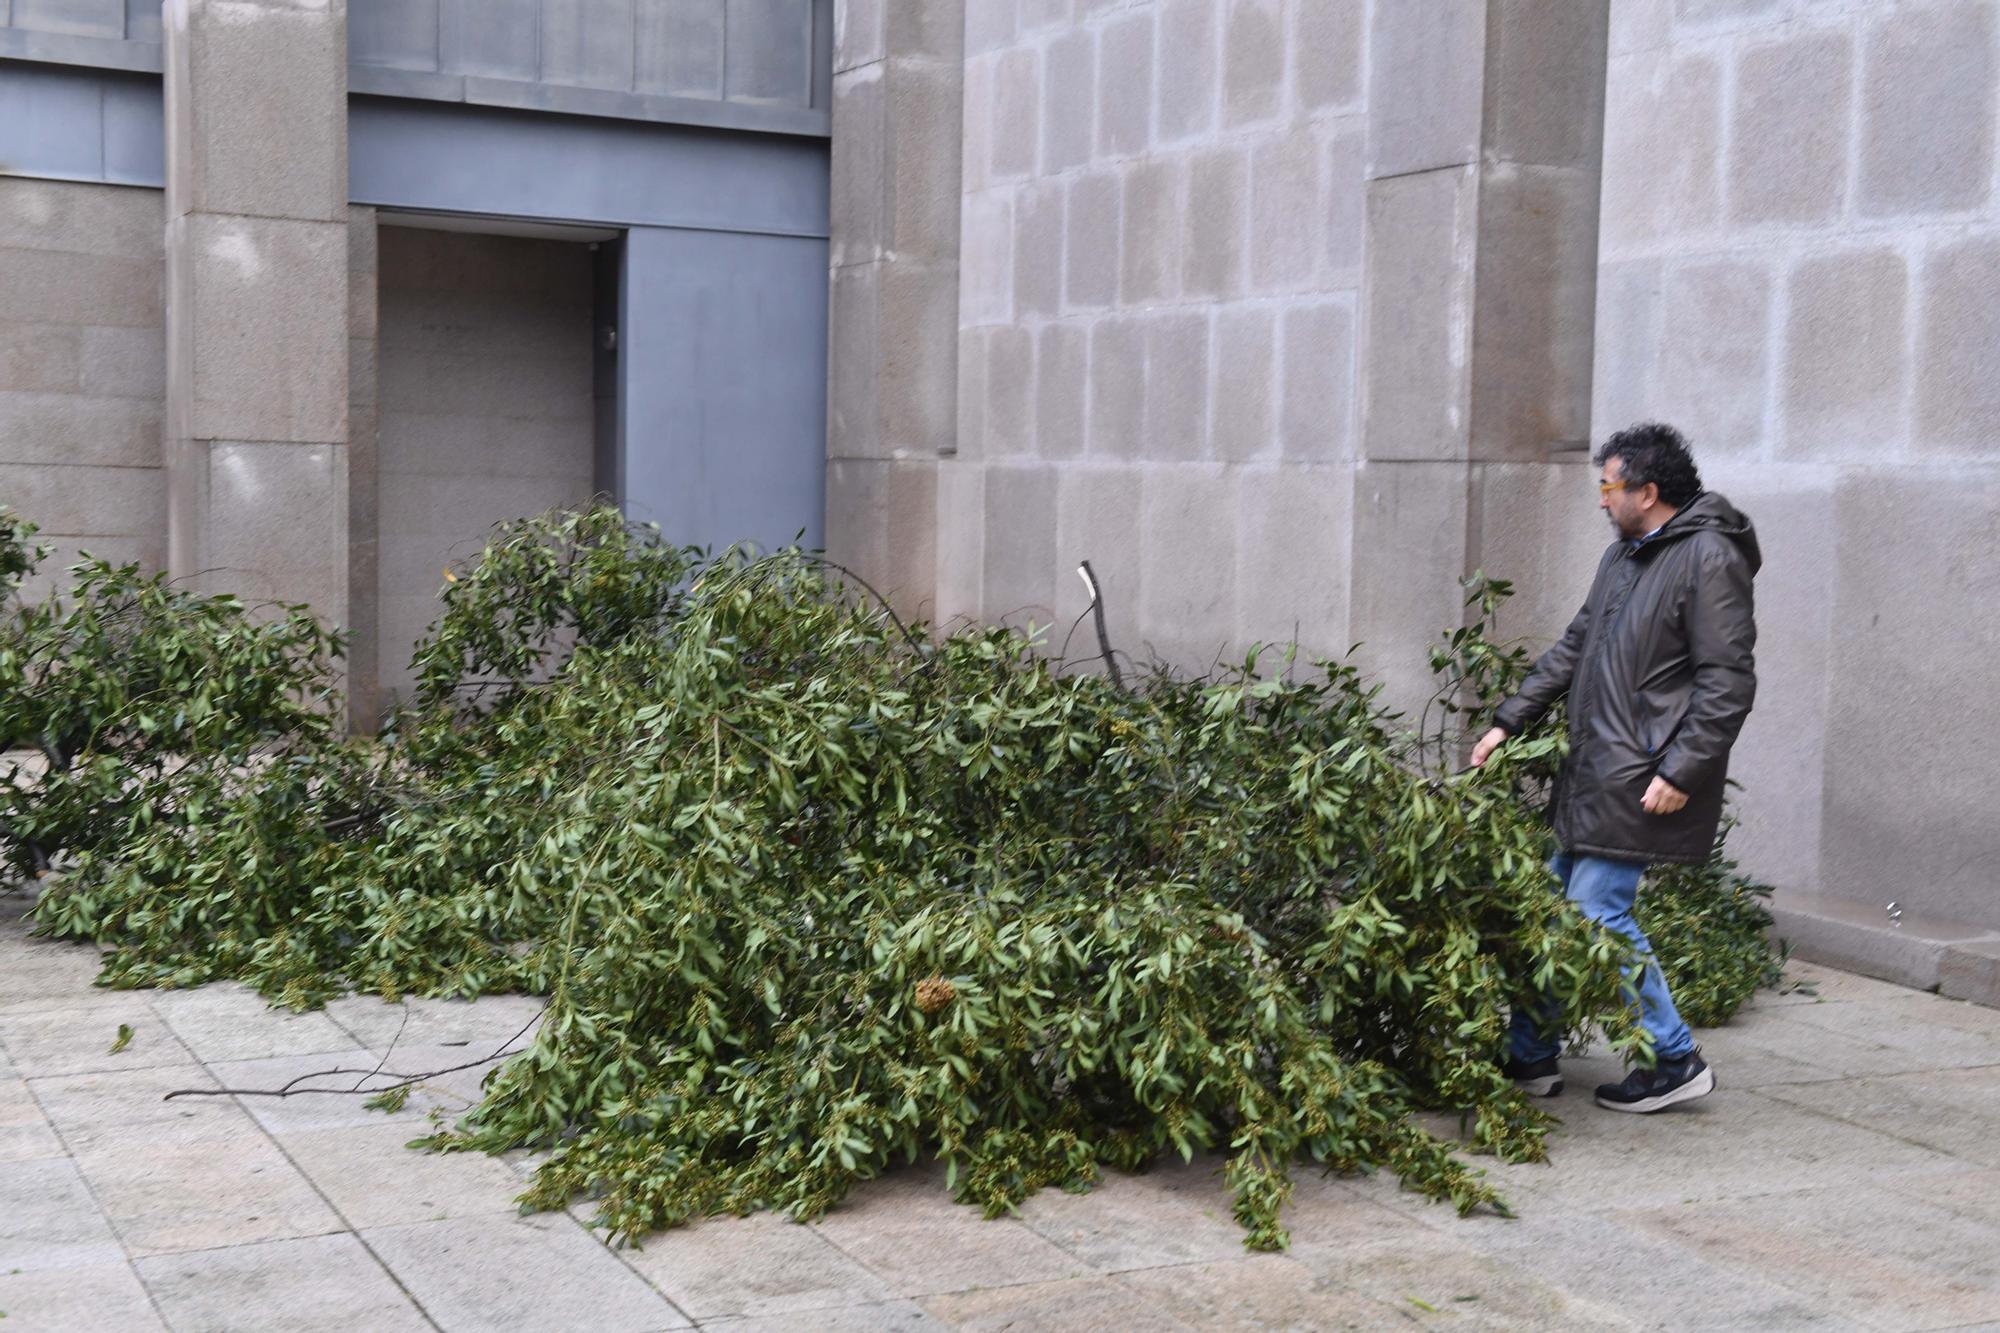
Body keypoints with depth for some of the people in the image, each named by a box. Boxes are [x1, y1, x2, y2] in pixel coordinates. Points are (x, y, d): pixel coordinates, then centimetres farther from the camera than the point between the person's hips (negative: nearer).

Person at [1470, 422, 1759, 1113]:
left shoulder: (1708, 558, -12)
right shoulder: (1625, 555, 16)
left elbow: (1727, 682, -17)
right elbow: (1573, 648, 24)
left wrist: (1682, 771, -21)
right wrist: (1509, 720, 20)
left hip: (1643, 782, -9)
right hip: (1593, 771, 9)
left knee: (1598, 913, -10)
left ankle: (1675, 1061, 5)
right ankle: (1532, 1057, 22)